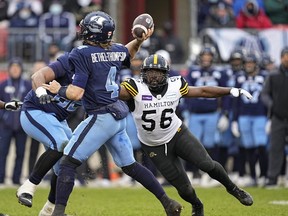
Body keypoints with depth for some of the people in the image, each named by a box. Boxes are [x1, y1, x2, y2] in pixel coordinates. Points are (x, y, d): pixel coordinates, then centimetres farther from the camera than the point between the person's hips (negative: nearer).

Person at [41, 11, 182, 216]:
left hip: (102, 117, -8)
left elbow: (76, 93, -17)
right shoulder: (116, 51, 8)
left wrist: (58, 89, 1)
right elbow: (130, 51, 35)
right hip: (119, 116, 8)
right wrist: (140, 40, 18)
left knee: (68, 162, -5)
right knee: (129, 165, 19)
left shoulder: (82, 54, -13)